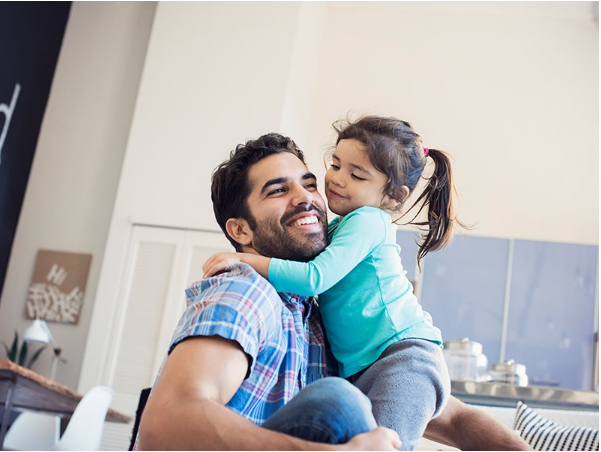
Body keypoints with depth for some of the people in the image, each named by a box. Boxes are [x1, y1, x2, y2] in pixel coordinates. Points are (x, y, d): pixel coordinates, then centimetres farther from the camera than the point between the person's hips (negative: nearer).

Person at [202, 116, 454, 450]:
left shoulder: (367, 221, -9)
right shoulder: (336, 226, 19)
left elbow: (314, 278, -18)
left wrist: (245, 260, -16)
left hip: (405, 356, -9)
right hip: (356, 371, 9)